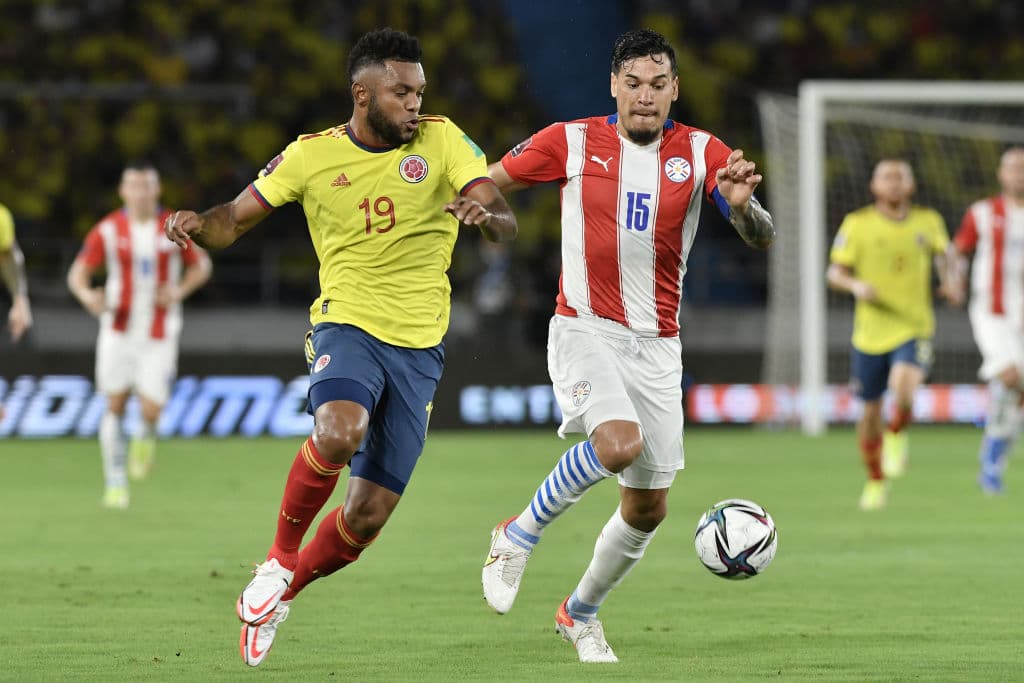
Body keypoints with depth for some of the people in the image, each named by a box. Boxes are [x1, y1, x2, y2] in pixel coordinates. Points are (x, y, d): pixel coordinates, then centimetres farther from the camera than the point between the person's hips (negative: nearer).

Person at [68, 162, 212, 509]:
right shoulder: (108, 230, -5)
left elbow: (201, 265, 9)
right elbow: (78, 272, -2)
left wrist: (180, 290, -11)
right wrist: (87, 294, -25)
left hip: (160, 334, 0)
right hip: (118, 330, 0)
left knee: (151, 410, -8)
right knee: (115, 405, 1)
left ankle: (145, 436, 30)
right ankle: (115, 483, 12)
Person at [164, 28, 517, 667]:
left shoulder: (441, 141, -2)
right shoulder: (312, 156, 0)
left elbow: (506, 223, -9)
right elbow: (236, 219, 7)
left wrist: (486, 213, -34)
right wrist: (196, 224, -16)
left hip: (419, 349, 2)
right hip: (348, 325, -2)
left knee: (368, 516, 0)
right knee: (338, 432, -35)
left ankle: (279, 596, 27)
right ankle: (280, 557, -10)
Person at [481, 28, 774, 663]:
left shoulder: (702, 153, -1)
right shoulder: (573, 142, -4)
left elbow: (764, 237, -10)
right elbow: (482, 184, 8)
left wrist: (741, 203, -31)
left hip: (657, 346, 3)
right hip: (584, 329, -3)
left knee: (649, 507, 7)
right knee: (620, 443, -31)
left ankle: (582, 611, 31)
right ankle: (521, 534, -8)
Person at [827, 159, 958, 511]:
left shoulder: (928, 222, 2)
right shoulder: (857, 224, -3)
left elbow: (941, 253, 21)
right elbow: (834, 273, -1)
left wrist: (948, 280, 0)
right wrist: (856, 285, -22)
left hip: (914, 330, -1)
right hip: (871, 333, 1)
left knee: (903, 392, -27)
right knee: (871, 412, 8)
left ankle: (896, 435, 7)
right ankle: (875, 482, 30)